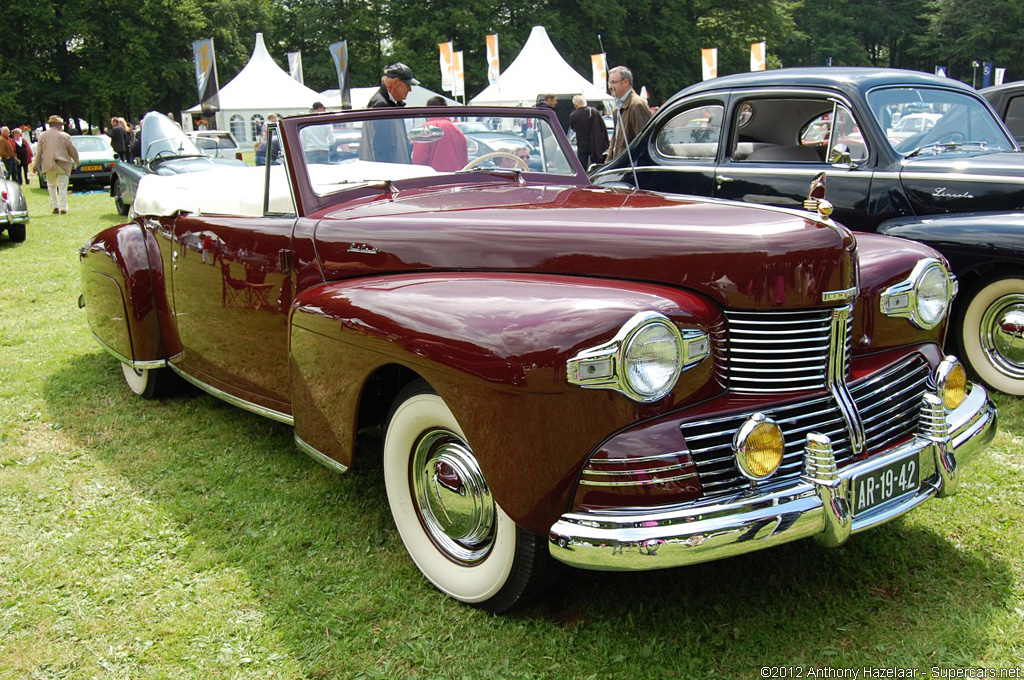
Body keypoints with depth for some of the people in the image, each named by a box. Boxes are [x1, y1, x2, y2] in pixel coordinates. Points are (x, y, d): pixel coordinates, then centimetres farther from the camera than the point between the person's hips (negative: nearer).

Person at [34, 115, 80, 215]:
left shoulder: (42, 136, 5)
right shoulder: (65, 136, -3)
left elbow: (38, 152, 6)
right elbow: (73, 151, 2)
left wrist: (37, 165, 12)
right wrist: (76, 162, 18)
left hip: (48, 165, 2)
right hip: (63, 165, -2)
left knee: (52, 186, 16)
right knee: (62, 187, 0)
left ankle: (55, 207, 12)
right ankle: (63, 208, -5)